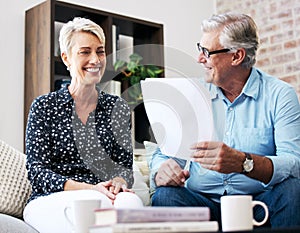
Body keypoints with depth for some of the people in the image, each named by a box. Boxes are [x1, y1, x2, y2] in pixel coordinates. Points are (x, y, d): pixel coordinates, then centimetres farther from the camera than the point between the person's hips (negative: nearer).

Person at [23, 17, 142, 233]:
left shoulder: (118, 108, 13)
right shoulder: (44, 107, 4)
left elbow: (125, 165, 10)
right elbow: (37, 172, -4)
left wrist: (117, 182, -16)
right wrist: (90, 188, -19)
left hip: (101, 197, 3)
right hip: (50, 202, -3)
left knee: (129, 200, -32)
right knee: (98, 201, -36)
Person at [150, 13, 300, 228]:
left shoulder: (279, 95, -3)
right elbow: (164, 152, 7)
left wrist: (242, 162, -35)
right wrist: (161, 170, -19)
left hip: (258, 203, -1)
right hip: (202, 201, 2)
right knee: (165, 195, -27)